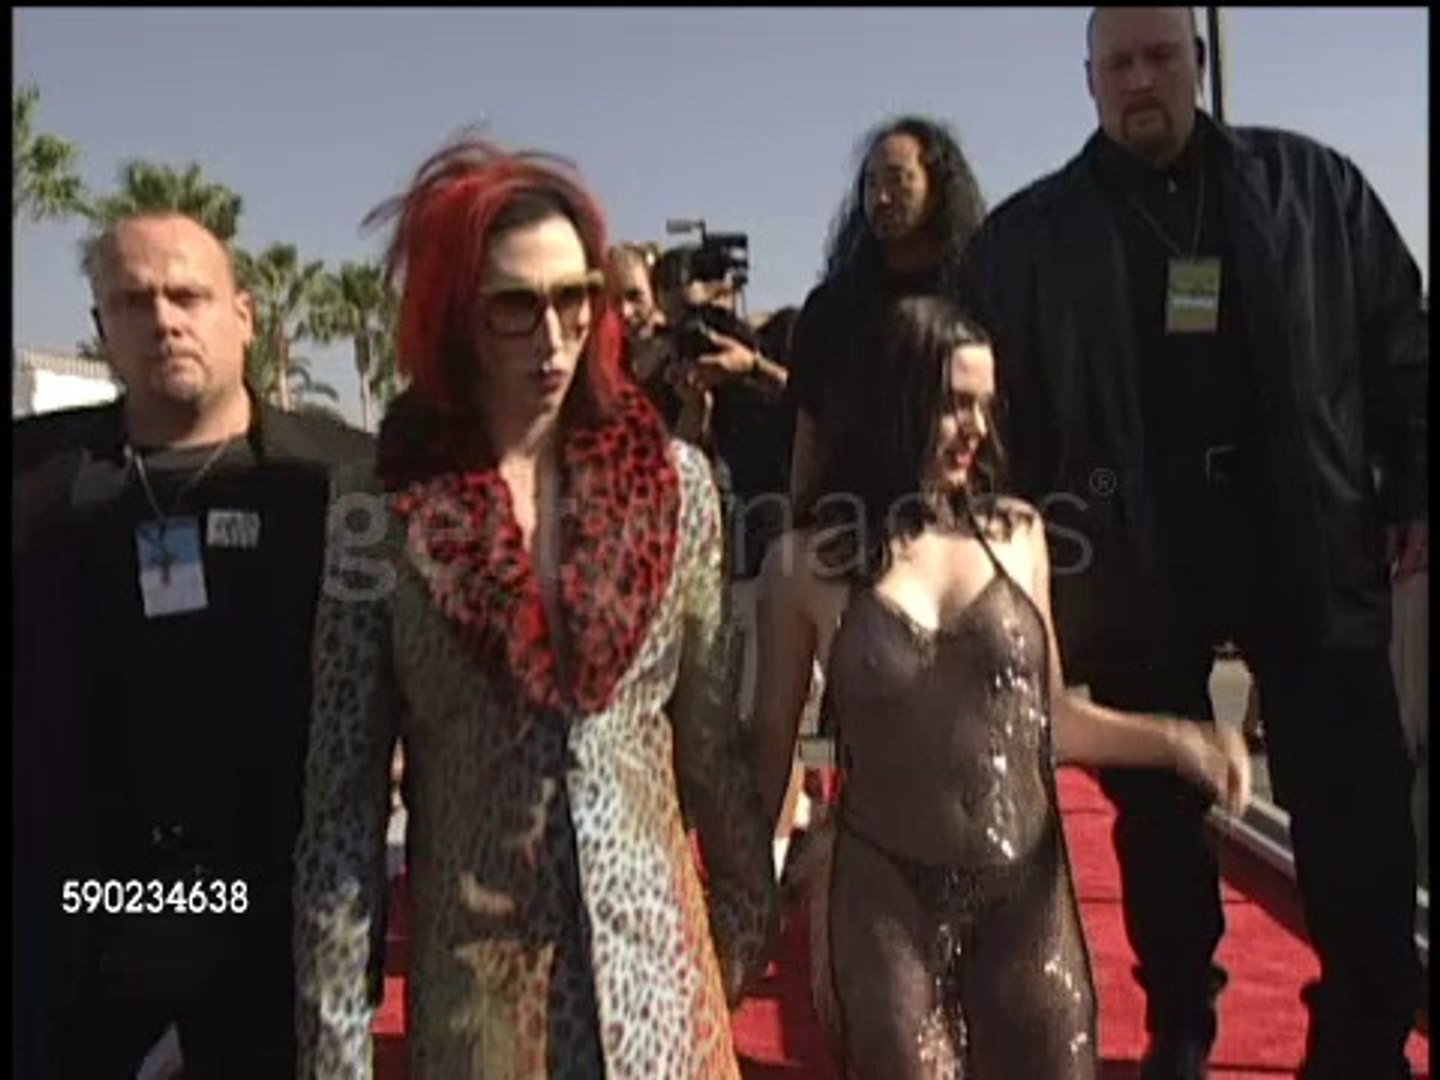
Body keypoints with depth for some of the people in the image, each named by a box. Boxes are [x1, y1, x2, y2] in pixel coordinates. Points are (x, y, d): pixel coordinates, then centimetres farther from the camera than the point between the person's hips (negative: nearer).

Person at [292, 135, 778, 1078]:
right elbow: (342, 794, -6)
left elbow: (712, 739, 5)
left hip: (654, 953, 2)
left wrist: (748, 917, 10)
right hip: (472, 975, -1)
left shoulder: (675, 481, -3)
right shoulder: (381, 512, -8)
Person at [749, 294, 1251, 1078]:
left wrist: (1173, 739, -5)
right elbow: (772, 743, 2)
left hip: (1028, 894, 3)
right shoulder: (806, 563, -7)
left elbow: (1047, 715, 9)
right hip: (885, 903, -2)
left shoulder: (1016, 532, 1)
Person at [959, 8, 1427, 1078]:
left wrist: (1415, 490, 0)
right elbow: (990, 405, 1)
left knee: (1355, 801, 4)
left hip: (1307, 537, 1)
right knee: (1157, 806, 11)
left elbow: (1400, 341, 8)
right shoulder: (1029, 234, 5)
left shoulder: (1313, 184, 8)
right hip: (1132, 558, 0)